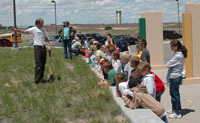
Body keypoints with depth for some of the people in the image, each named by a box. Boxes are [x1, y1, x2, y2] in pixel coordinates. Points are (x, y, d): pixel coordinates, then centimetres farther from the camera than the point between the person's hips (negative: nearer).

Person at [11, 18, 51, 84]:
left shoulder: (43, 29, 13)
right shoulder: (33, 29, -4)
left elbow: (46, 38, 16)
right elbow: (25, 31, -15)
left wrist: (49, 46, 4)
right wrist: (16, 30, -29)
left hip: (43, 47, 6)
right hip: (37, 47, -6)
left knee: (43, 64, 8)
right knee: (38, 64, -9)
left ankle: (41, 78, 17)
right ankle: (37, 79, -4)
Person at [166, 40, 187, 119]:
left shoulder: (178, 56, -20)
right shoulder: (178, 54, 11)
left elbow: (168, 65, -19)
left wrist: (168, 63, 0)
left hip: (175, 77, -10)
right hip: (173, 77, 10)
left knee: (175, 94, -3)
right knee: (172, 93, 19)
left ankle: (178, 113, 5)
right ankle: (174, 109, 32)